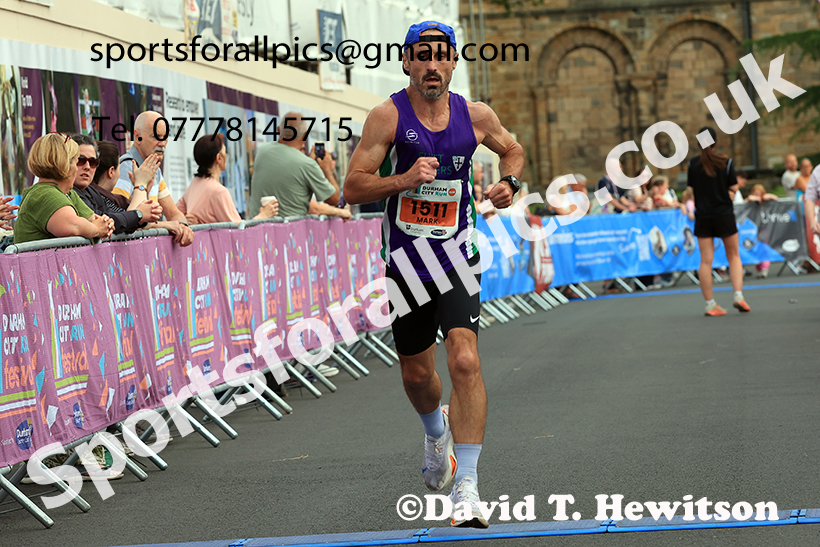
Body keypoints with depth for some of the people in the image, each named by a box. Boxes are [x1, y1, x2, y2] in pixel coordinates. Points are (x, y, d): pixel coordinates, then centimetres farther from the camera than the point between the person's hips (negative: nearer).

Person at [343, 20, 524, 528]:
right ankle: (437, 431, 49)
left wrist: (509, 182, 0)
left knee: (465, 360, -19)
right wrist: (404, 180, -24)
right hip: (406, 259, 0)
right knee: (417, 373, 13)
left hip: (456, 256, 0)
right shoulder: (389, 115, -6)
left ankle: (467, 486, -16)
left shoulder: (475, 115, 1)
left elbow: (513, 149, 21)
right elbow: (353, 187, -8)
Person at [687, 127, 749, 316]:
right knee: (734, 256, 13)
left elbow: (690, 188, 2)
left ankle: (710, 304, 0)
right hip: (724, 215, -1)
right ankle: (738, 295, -1)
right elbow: (734, 187, -3)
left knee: (706, 261, 1)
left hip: (702, 217, 1)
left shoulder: (694, 164, -3)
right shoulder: (726, 162, -6)